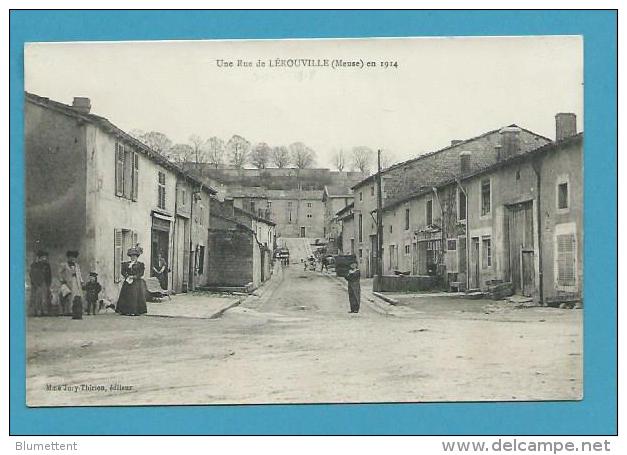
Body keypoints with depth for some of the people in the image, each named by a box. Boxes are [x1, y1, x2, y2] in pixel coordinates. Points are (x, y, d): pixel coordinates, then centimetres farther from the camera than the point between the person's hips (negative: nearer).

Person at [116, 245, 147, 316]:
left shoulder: (140, 264, 3)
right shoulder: (126, 264, 12)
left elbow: (141, 273, -4)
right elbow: (123, 272, 7)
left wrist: (134, 277, -15)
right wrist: (127, 277, -11)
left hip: (137, 282, -3)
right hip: (128, 282, 3)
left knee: (136, 296, -7)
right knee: (127, 296, -3)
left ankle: (136, 311, -6)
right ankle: (127, 311, -1)